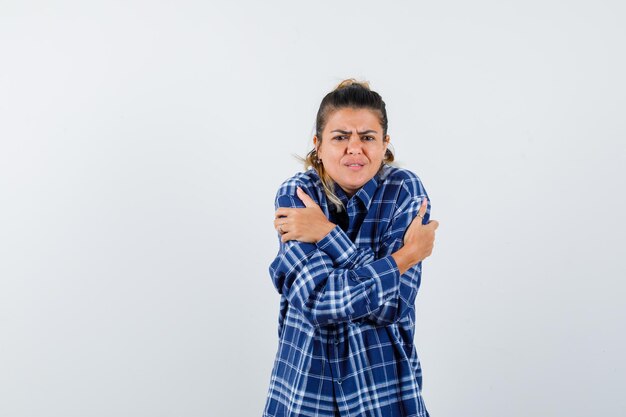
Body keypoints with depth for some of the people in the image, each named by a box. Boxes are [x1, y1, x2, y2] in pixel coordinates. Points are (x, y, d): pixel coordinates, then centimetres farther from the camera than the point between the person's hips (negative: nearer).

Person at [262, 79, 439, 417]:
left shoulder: (405, 190, -11)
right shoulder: (294, 195, -11)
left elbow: (394, 306, -19)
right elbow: (319, 300, -22)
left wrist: (327, 234, -23)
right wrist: (405, 257, -20)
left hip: (383, 381, 0)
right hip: (305, 378, 0)